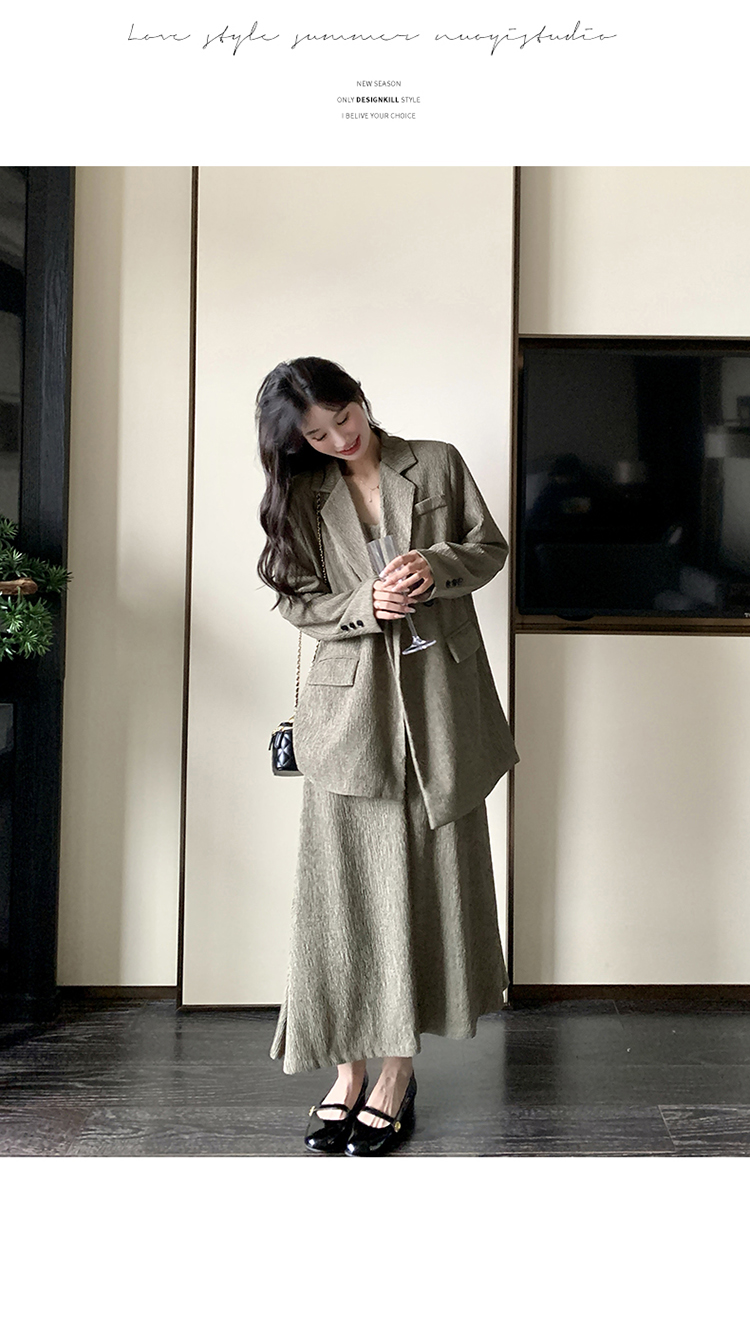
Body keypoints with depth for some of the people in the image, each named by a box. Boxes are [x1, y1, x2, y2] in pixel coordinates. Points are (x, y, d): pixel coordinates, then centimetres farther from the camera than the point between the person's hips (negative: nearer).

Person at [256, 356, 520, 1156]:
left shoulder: (437, 463, 4)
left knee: (427, 879, 2)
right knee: (344, 886, -2)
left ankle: (397, 1072, 12)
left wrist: (436, 568, -12)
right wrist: (366, 605, -15)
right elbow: (299, 603, 5)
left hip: (437, 699, 0)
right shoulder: (302, 496, 5)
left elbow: (490, 547, 8)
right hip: (351, 705, 0)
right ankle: (348, 1069, 10)